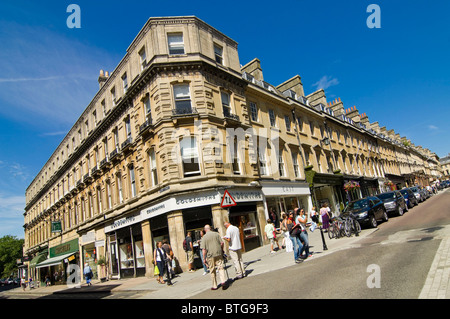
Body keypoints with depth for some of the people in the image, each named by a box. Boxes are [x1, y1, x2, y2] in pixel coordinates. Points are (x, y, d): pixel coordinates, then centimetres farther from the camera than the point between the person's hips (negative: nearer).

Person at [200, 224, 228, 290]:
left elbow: (203, 249, -7)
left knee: (212, 271, 10)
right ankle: (223, 281, -13)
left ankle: (214, 286, 18)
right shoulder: (216, 234, 4)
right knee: (221, 267, 6)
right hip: (218, 254, 1)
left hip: (210, 256, -1)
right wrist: (221, 250, 18)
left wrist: (204, 258, -2)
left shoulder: (204, 237, -4)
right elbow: (222, 243, 3)